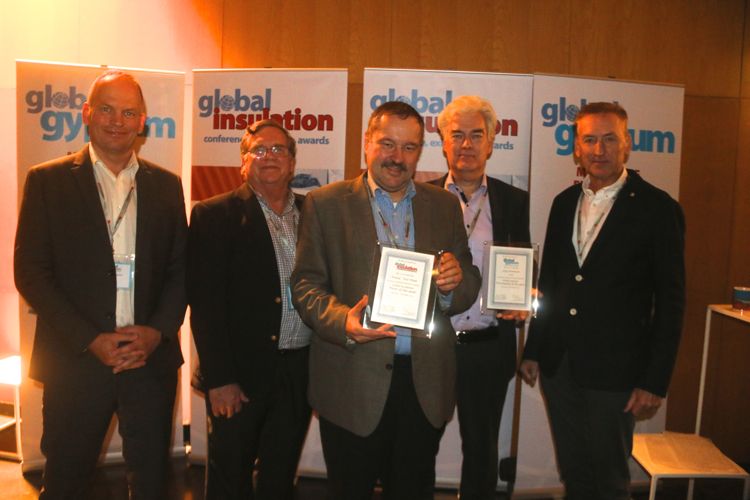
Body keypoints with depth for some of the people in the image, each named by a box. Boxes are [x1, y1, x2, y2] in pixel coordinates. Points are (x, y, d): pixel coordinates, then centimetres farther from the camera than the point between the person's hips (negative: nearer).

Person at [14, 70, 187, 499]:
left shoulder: (166, 185, 6)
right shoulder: (47, 180, -1)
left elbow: (181, 269, 6)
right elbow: (30, 273, -5)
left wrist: (157, 331, -9)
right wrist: (91, 340, -12)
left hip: (151, 359, 2)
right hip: (76, 360, -1)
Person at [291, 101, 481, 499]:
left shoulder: (444, 205, 8)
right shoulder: (325, 203, 0)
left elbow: (469, 286, 9)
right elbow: (305, 283, -4)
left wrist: (454, 283, -14)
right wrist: (342, 322, -23)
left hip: (425, 382, 3)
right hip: (353, 382, -2)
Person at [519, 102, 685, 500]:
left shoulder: (657, 208, -7)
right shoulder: (565, 202, 8)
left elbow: (670, 301, -8)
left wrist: (655, 381, -11)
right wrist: (533, 350, 11)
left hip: (613, 372, -4)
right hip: (558, 365, 5)